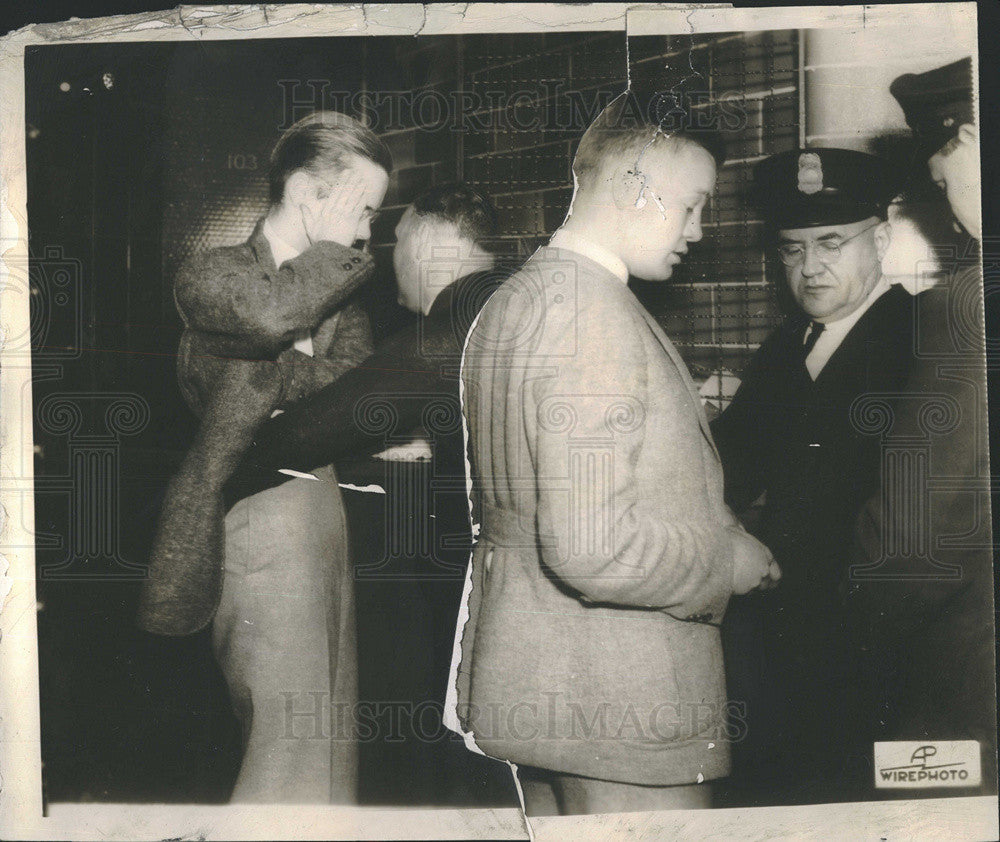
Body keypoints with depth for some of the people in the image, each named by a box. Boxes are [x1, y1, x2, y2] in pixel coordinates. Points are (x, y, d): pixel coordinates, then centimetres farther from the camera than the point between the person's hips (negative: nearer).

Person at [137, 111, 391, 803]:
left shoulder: (338, 289, 15)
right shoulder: (211, 275, -3)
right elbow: (272, 315, -24)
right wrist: (330, 244, -9)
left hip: (326, 508, 7)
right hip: (263, 518, -7)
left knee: (332, 737, 12)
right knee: (291, 746, -6)